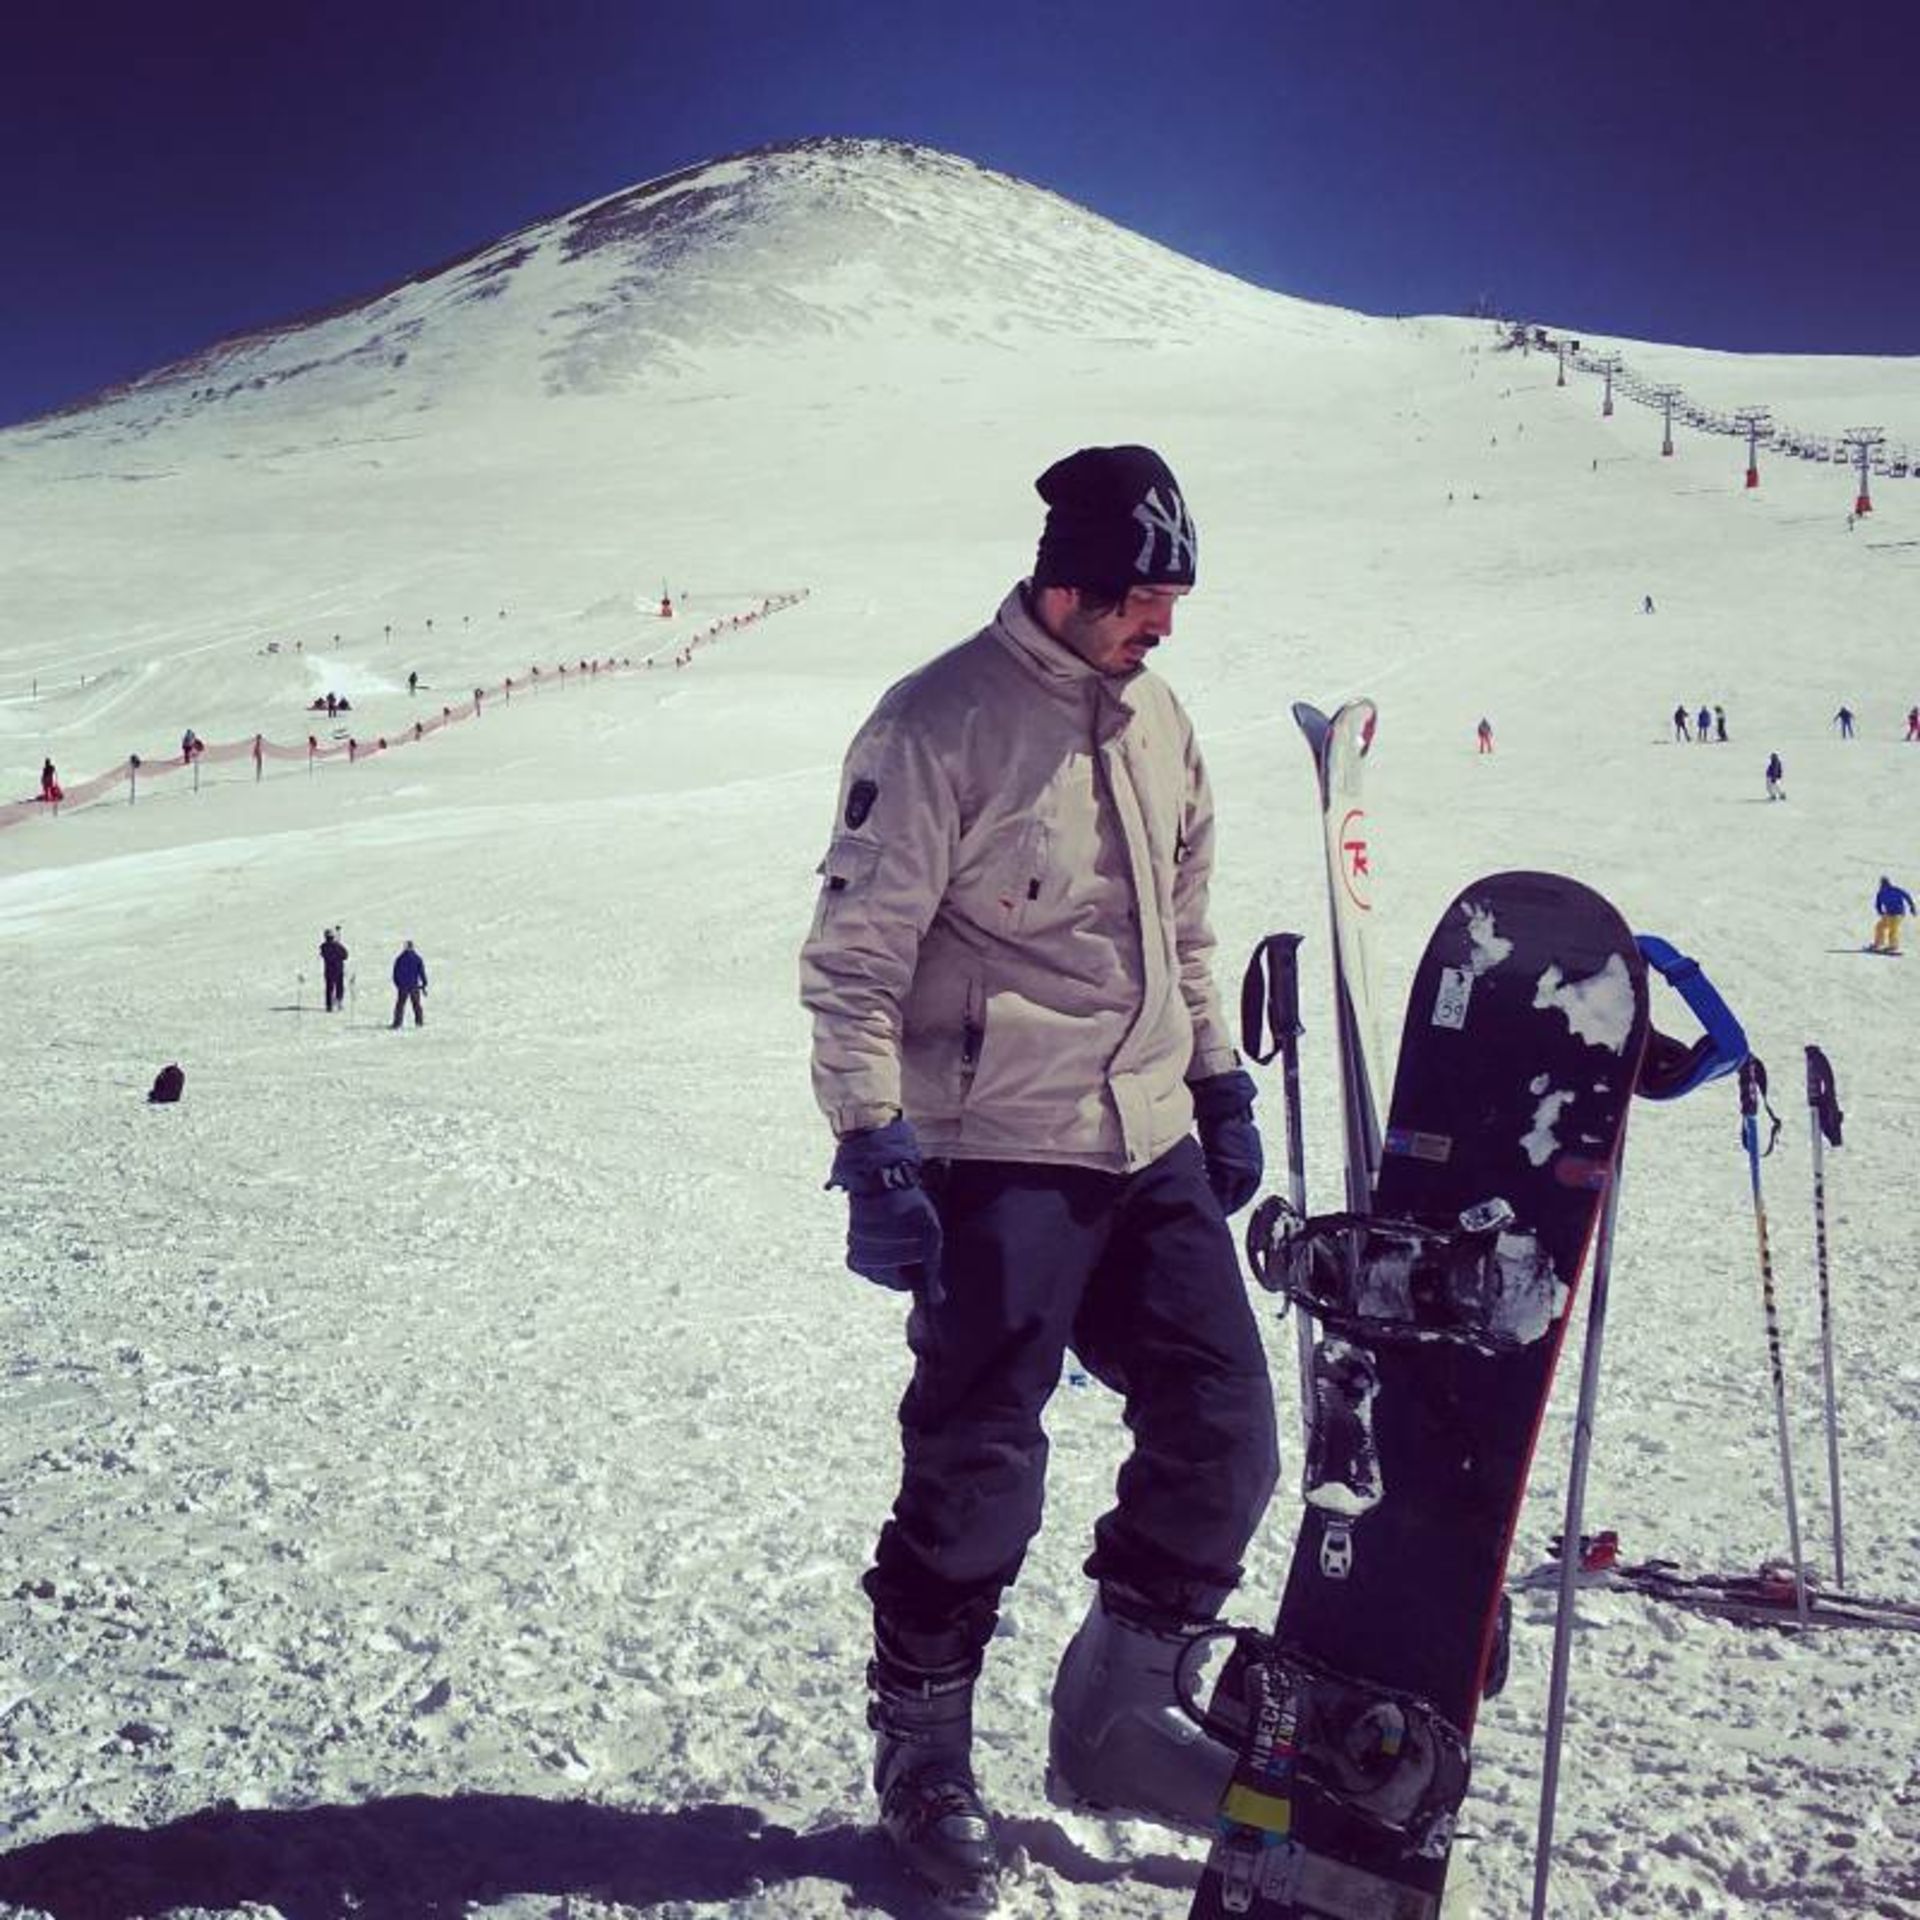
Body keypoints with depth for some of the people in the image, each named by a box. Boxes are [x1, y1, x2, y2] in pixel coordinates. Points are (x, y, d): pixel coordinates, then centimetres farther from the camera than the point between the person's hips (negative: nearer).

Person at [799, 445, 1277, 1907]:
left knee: (1224, 1435, 8)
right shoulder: (939, 726, -11)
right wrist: (874, 1148, -16)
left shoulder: (1156, 717, 12)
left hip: (1151, 1145, 7)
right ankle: (923, 1754, 21)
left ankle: (1115, 1716, 25)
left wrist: (1218, 1080, 18)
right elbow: (856, 954, -11)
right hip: (1002, 1158, -7)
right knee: (980, 1473, -1)